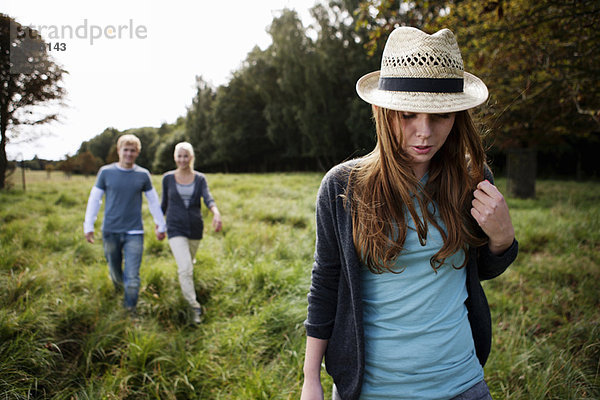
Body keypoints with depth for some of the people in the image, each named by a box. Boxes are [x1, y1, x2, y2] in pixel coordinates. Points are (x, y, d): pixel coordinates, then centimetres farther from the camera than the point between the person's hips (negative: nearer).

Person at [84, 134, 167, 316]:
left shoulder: (143, 175, 2)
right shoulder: (106, 172, 1)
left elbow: (153, 201, 12)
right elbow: (94, 199, 6)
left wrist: (161, 225, 14)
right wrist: (88, 226, 3)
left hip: (134, 232, -1)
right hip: (110, 231, 1)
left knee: (132, 277, -5)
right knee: (114, 269, 16)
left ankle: (130, 310, 11)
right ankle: (118, 283, 50)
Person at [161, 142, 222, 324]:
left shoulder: (200, 179, 1)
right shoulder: (168, 178, 0)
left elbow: (208, 198, -17)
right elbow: (164, 202, 13)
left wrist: (216, 213, -36)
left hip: (195, 228, 2)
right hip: (176, 229, -2)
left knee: (188, 264, 21)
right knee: (185, 268, -16)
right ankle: (195, 307, -12)